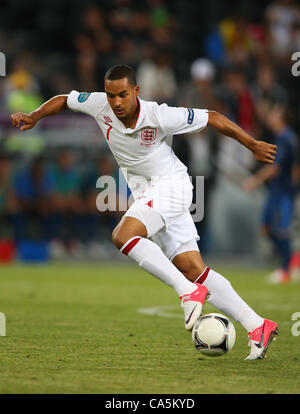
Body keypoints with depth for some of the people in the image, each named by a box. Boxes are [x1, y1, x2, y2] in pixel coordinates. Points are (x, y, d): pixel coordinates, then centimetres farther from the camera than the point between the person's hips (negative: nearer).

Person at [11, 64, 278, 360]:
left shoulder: (158, 116, -20)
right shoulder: (99, 105, -5)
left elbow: (212, 118, -11)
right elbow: (65, 100, 14)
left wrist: (253, 145, -7)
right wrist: (34, 116, -2)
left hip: (170, 184, -6)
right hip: (146, 193, 6)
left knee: (123, 236, -28)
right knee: (194, 271, -1)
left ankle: (188, 291, -24)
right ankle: (257, 326, 1)